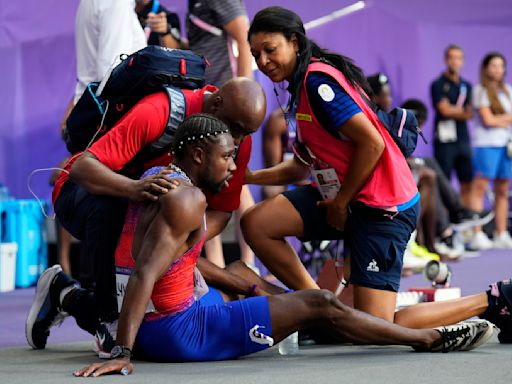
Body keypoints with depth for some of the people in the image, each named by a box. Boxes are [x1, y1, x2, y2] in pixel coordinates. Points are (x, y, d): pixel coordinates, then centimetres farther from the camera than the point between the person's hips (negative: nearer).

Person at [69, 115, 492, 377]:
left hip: (146, 328, 10)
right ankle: (430, 338, 5)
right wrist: (122, 353, -32)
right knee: (319, 305, -5)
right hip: (178, 332, -9)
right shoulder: (188, 200, -17)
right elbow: (143, 275, -27)